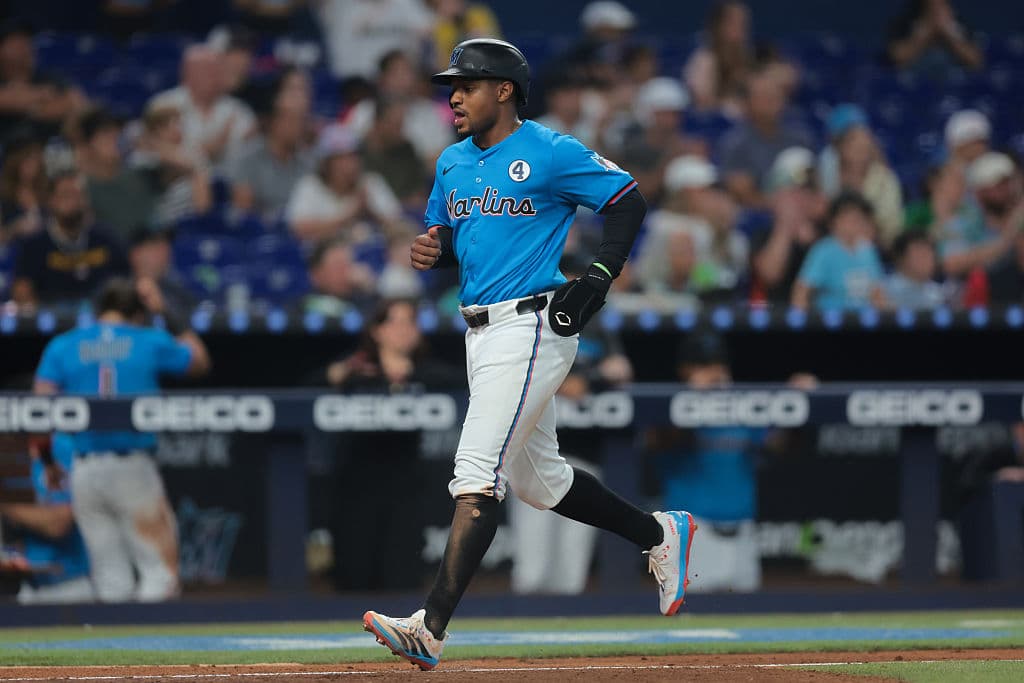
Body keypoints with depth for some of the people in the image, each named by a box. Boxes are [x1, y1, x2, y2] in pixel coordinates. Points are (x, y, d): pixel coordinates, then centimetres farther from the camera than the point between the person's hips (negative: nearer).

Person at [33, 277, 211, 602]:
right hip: (134, 464, -3)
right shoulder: (150, 342, 3)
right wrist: (165, 314, 25)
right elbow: (199, 360, 21)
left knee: (110, 575, 9)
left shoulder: (62, 346, 6)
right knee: (160, 566, -1)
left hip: (84, 472, 3)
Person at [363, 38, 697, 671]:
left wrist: (600, 276, -15)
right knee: (539, 479, 18)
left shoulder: (551, 153, -9)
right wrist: (432, 248, -1)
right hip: (482, 333, 9)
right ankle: (662, 535, 38)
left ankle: (432, 628, -23)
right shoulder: (453, 162, 14)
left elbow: (630, 200, -5)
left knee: (477, 474, -17)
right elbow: (445, 235, 23)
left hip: (532, 327, -9)